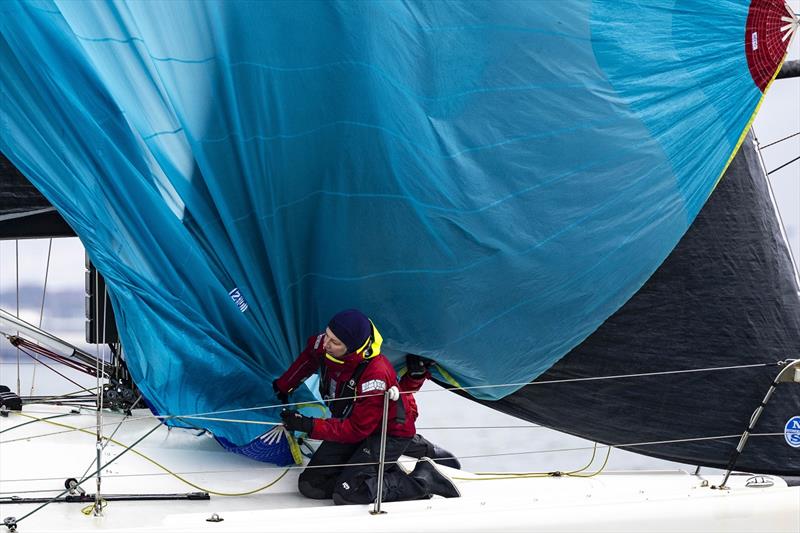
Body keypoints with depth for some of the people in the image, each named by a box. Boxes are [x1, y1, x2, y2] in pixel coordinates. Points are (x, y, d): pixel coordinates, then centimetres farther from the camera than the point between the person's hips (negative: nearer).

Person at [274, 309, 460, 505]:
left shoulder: (375, 375, -36)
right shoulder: (324, 346, -16)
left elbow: (357, 429, -29)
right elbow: (309, 356, 12)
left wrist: (309, 426, -33)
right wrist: (284, 386, 17)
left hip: (389, 434, -7)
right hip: (349, 424, 8)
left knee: (347, 494, -22)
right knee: (311, 485, -2)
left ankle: (424, 479, -7)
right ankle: (386, 471, 10)